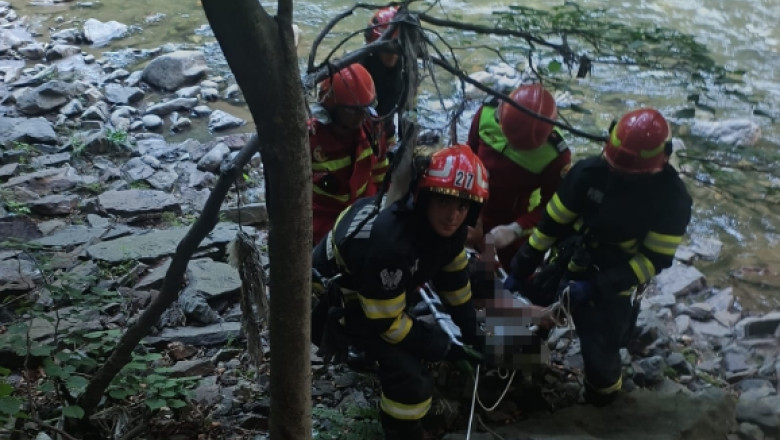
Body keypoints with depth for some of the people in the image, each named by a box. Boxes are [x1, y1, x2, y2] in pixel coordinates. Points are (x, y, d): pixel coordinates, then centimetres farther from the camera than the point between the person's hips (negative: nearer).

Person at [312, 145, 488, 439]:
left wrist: (472, 335, 7)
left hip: (386, 293, 8)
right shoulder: (388, 241, -40)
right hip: (336, 301, -8)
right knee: (408, 372, -18)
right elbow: (387, 322, -29)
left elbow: (454, 281, 3)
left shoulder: (444, 225, -14)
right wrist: (445, 349, -20)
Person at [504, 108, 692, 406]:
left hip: (614, 284, -2)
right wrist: (522, 266, -3)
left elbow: (655, 259, -16)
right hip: (570, 265, 3)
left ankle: (604, 391, 34)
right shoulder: (590, 171, -18)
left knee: (599, 353, 1)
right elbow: (552, 221, -7)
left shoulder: (672, 199, -20)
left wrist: (597, 287, -24)